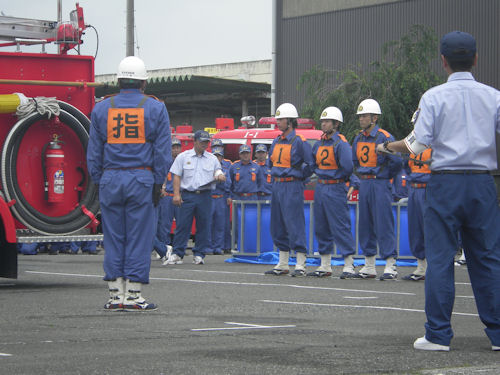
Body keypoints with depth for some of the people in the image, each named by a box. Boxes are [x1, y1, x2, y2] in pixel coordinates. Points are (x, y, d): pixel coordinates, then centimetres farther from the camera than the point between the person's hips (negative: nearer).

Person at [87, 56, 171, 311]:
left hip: (110, 180, 2)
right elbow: (162, 152, 0)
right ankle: (133, 296, -1)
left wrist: (99, 182, 11)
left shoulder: (101, 109, 8)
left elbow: (93, 153, 7)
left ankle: (116, 294, 5)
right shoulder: (156, 109, 3)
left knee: (113, 237, 6)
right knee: (139, 237, 0)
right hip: (142, 179, -2)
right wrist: (158, 184, 3)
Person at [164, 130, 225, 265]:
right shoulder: (183, 157, 7)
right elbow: (177, 176, 4)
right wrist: (176, 194, -6)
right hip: (187, 195, -2)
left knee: (203, 225, 2)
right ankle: (177, 254, -1)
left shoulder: (212, 159, 13)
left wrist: (220, 176, -11)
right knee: (182, 224, -4)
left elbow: (218, 173, 14)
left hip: (205, 195, 2)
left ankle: (199, 254, 9)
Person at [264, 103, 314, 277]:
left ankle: (301, 265, -7)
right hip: (277, 186, 8)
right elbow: (271, 162, 28)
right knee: (278, 225, 10)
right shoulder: (276, 142, 14)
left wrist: (296, 177, -3)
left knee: (295, 225, -10)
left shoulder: (299, 141, -9)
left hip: (292, 187, -8)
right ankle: (282, 264, 17)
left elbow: (310, 165, -9)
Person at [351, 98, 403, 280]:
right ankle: (369, 266, 15)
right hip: (364, 185, 8)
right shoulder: (358, 138, 12)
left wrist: (385, 175, -2)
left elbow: (397, 161, -16)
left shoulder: (384, 137, -11)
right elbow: (354, 161, 26)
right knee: (365, 225, 9)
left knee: (383, 224, -9)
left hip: (380, 185, -8)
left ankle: (390, 266, -8)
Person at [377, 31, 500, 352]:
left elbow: (418, 145, -7)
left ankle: (439, 335, 2)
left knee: (440, 259, 2)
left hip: (445, 183, -2)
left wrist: (388, 147, 10)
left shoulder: (434, 97, -3)